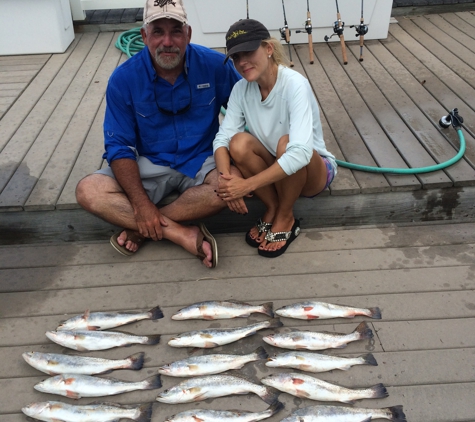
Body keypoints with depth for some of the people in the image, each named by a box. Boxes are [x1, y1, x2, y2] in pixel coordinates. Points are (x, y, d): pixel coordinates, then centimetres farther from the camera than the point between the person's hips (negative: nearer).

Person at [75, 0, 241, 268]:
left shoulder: (215, 65, -12)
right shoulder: (124, 78, -12)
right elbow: (119, 146, -11)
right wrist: (140, 202, -24)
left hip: (202, 161, 0)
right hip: (149, 165, 1)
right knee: (88, 191, -22)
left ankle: (144, 228, -19)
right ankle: (183, 234, -25)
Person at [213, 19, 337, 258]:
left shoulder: (295, 85, -27)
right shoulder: (241, 89, -9)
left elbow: (300, 153, -38)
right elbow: (222, 137, -17)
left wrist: (247, 185, -39)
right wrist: (226, 178, -36)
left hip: (313, 171, -4)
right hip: (274, 172, 4)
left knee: (286, 143, -36)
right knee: (239, 143, -25)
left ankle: (285, 218, -10)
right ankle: (272, 209, -4)